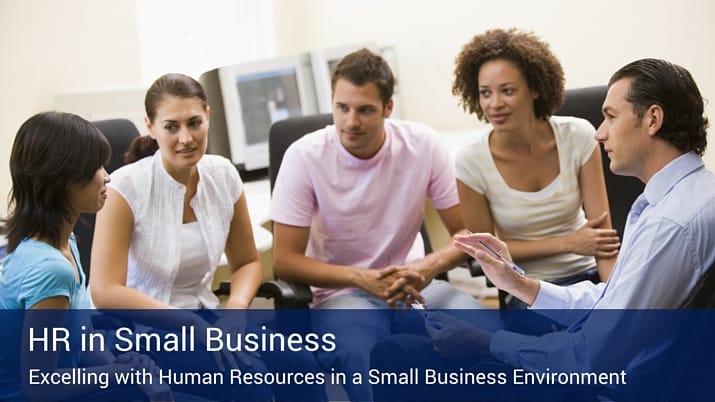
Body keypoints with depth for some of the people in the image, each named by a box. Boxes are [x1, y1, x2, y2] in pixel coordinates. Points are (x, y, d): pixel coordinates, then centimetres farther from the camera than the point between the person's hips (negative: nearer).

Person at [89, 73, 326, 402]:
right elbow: (105, 292, -20)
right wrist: (191, 325, -26)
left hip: (202, 316, 5)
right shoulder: (126, 187, -15)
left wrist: (235, 308, -11)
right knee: (246, 374, -30)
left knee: (296, 360, -21)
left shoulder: (223, 175, -1)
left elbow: (247, 262, 11)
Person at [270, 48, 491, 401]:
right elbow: (285, 261, -10)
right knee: (357, 353, -37)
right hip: (340, 292, -2)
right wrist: (362, 278, -24)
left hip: (411, 284, 2)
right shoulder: (304, 157, -12)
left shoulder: (423, 144, -7)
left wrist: (430, 266, -24)